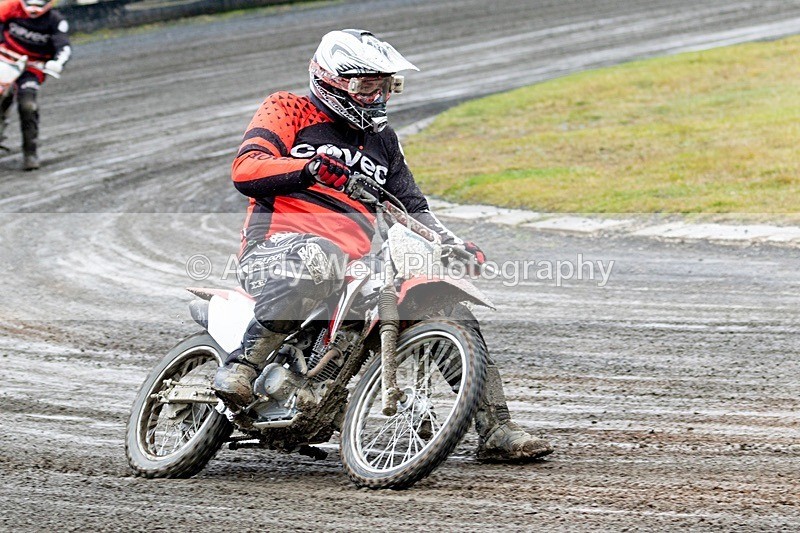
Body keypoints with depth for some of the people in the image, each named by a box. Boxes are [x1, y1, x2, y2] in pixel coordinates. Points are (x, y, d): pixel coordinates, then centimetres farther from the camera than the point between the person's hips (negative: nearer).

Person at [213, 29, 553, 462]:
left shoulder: (381, 140, 26)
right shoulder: (289, 111, 7)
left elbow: (411, 206, 27)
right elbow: (245, 170, -7)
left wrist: (454, 245, 8)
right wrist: (310, 169, -26)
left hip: (358, 263, 7)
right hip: (278, 245, -7)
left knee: (453, 313, -3)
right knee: (318, 257, -44)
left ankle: (495, 430, 3)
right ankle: (243, 362, -40)